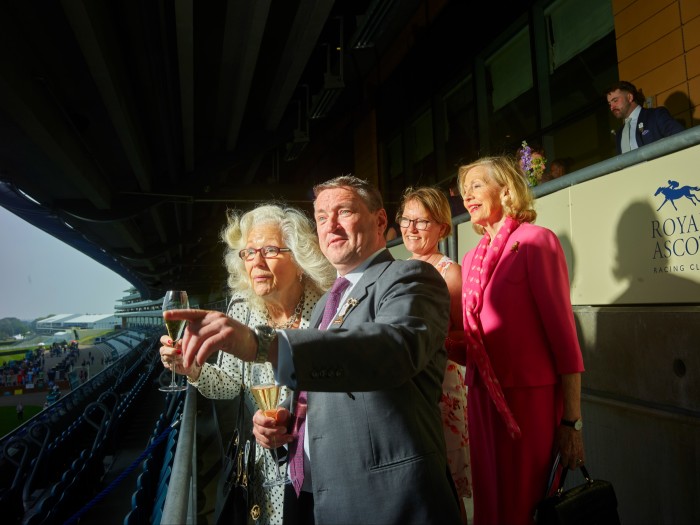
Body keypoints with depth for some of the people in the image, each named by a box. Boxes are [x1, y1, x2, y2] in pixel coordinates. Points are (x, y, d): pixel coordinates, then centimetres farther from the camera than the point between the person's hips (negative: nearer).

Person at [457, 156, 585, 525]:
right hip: (482, 397, 6)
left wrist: (572, 421, -12)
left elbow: (562, 331, -11)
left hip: (529, 397, -6)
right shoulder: (471, 259, 12)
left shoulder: (536, 239, -7)